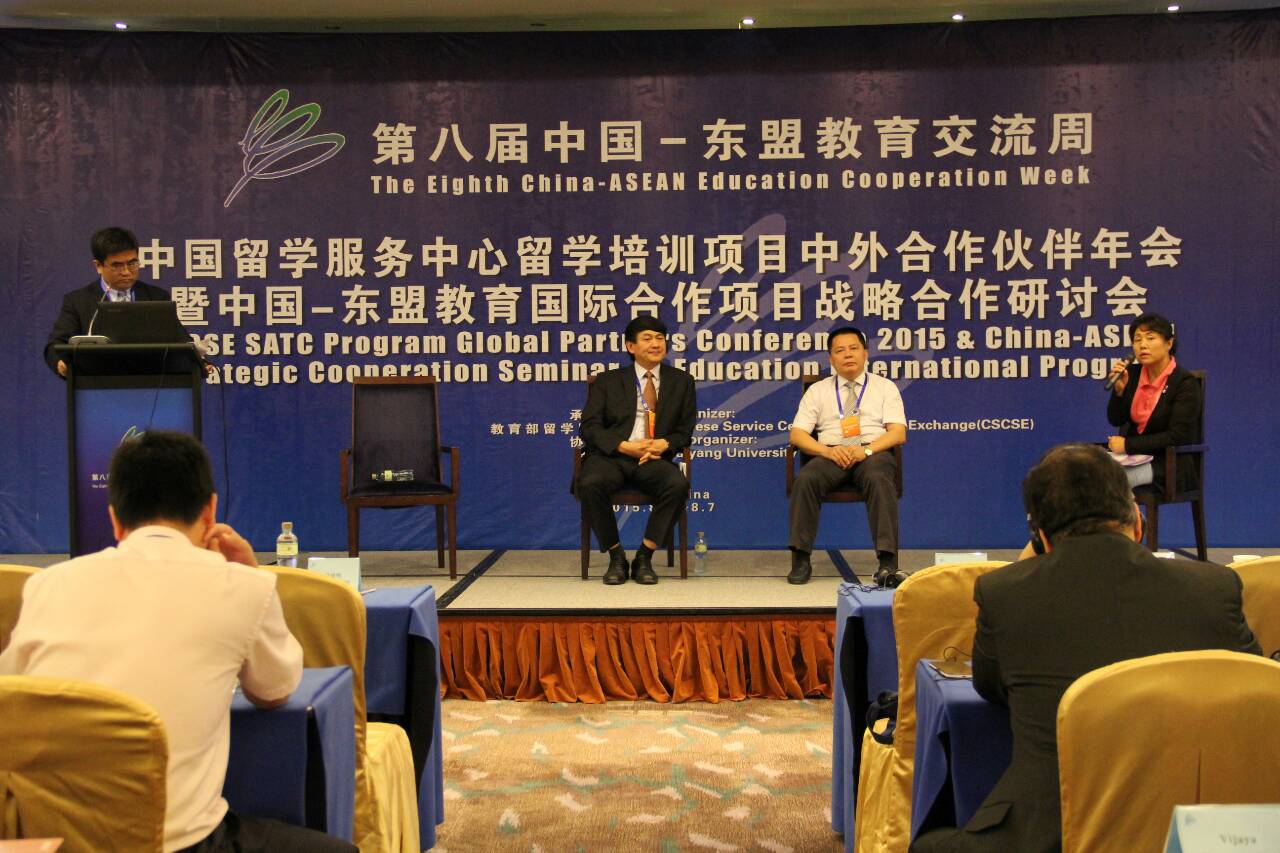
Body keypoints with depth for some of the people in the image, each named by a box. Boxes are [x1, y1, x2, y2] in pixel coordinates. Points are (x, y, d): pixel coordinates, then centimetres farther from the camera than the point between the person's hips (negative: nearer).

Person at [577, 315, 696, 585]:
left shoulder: (681, 381, 17)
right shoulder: (608, 381, 13)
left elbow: (685, 431, 15)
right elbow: (589, 427, 3)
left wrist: (664, 444, -9)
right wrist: (625, 446, -14)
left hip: (654, 459, 1)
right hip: (611, 456, -1)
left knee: (678, 484, -33)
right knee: (590, 484, -34)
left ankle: (644, 556, -16)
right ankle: (616, 555, -13)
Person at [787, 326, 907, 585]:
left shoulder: (885, 387, 15)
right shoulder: (817, 391, 17)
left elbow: (898, 433, 3)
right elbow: (797, 434, 8)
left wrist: (867, 450, -16)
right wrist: (828, 451, -12)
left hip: (873, 454, -1)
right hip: (831, 454, 1)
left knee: (879, 480, -36)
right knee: (805, 480, -32)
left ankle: (887, 564, -39)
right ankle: (800, 560, -28)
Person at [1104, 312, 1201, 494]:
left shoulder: (1185, 382, -11)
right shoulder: (1132, 373, 6)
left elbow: (1178, 436, -17)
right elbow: (1115, 420, 10)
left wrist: (1128, 444, -18)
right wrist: (1119, 389, -8)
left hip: (1171, 465, -5)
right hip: (1135, 457, 5)